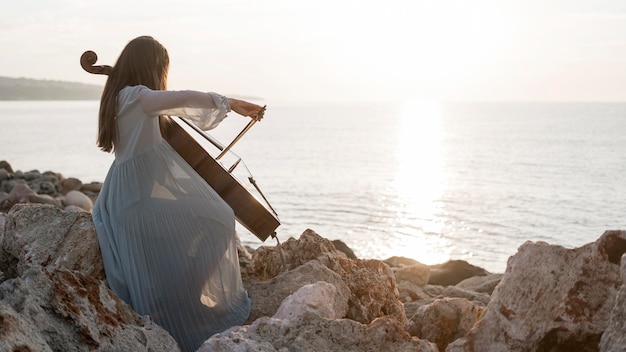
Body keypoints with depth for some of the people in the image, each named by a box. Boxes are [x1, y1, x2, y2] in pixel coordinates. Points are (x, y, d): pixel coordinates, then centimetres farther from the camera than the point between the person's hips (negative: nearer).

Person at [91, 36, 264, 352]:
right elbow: (184, 98, -27)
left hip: (125, 194, 10)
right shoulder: (138, 96, -12)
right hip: (147, 194, -10)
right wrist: (228, 103, -25)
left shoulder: (119, 97, 18)